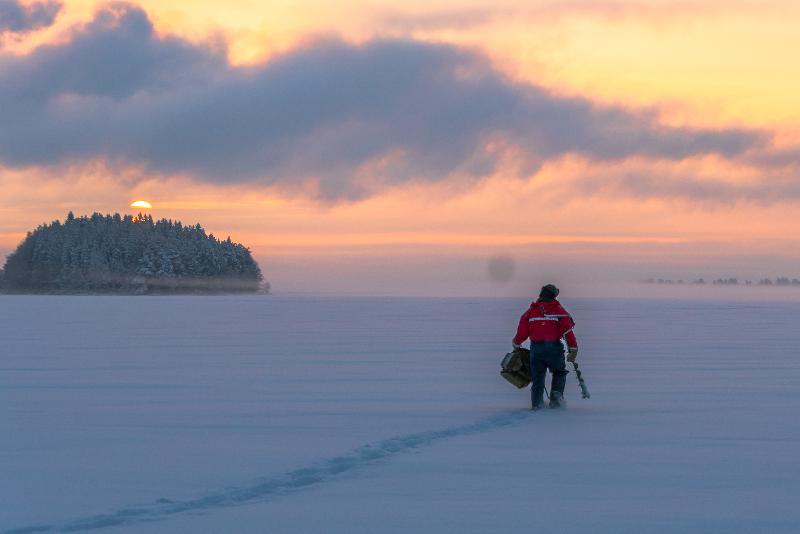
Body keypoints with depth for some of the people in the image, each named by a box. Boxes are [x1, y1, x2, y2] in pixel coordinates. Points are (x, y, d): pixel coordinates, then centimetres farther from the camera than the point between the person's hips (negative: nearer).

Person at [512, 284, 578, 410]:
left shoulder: (530, 311, 7)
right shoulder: (559, 310, 1)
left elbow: (522, 332, 6)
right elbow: (568, 331, -5)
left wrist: (516, 344, 25)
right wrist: (573, 349, -1)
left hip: (536, 347, 2)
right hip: (554, 347, -2)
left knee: (537, 376, 12)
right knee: (559, 373, 15)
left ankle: (536, 402, 5)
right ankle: (557, 394, -8)